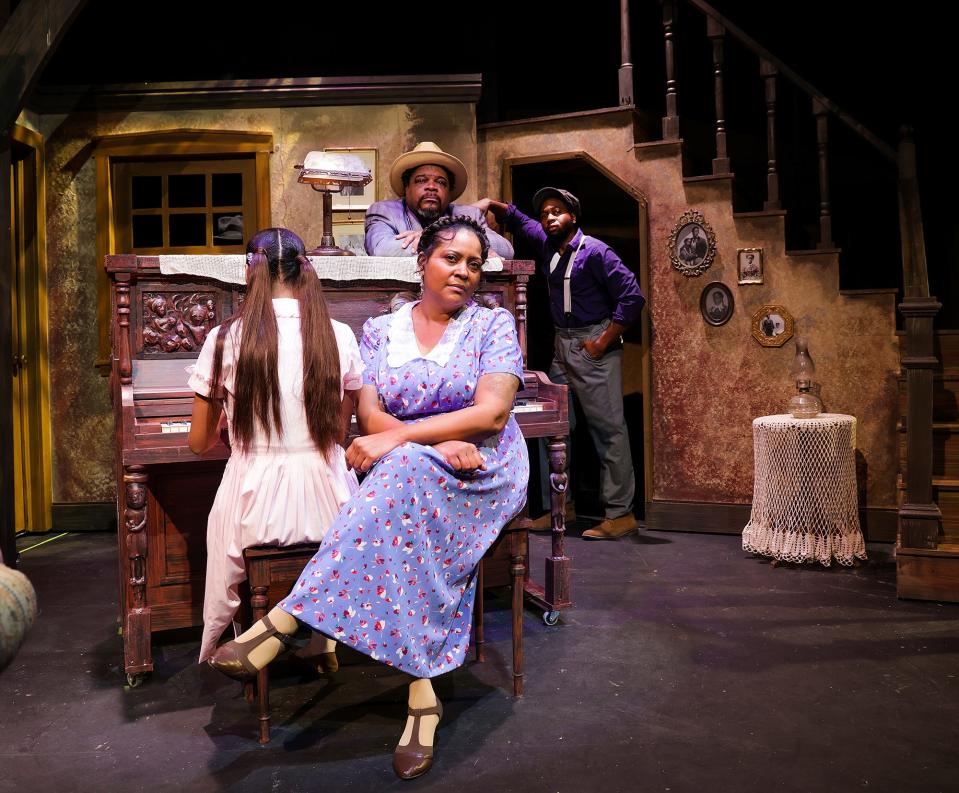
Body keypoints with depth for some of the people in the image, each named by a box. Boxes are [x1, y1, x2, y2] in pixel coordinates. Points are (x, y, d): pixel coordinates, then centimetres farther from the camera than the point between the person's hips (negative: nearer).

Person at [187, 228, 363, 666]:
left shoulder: (225, 339, -5)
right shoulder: (340, 336, -2)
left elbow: (199, 443, 6)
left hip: (256, 505, -1)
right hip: (327, 499, 2)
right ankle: (327, 643, 40)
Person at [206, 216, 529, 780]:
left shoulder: (494, 324, 5)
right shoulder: (381, 330, 11)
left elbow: (493, 413, -10)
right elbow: (370, 417, -1)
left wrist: (401, 438, -19)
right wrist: (443, 444, -20)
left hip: (486, 472, -2)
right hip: (412, 479, 2)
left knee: (405, 472, -35)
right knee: (419, 530, -35)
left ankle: (286, 621, -36)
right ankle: (423, 694, -29)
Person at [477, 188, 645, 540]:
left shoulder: (594, 251, -10)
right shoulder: (546, 244, 11)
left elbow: (632, 297, -15)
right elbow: (517, 219, 29)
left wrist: (604, 342, -16)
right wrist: (492, 204, 10)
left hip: (592, 344, -8)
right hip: (561, 343, 8)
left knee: (608, 427, -8)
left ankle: (620, 514, -3)